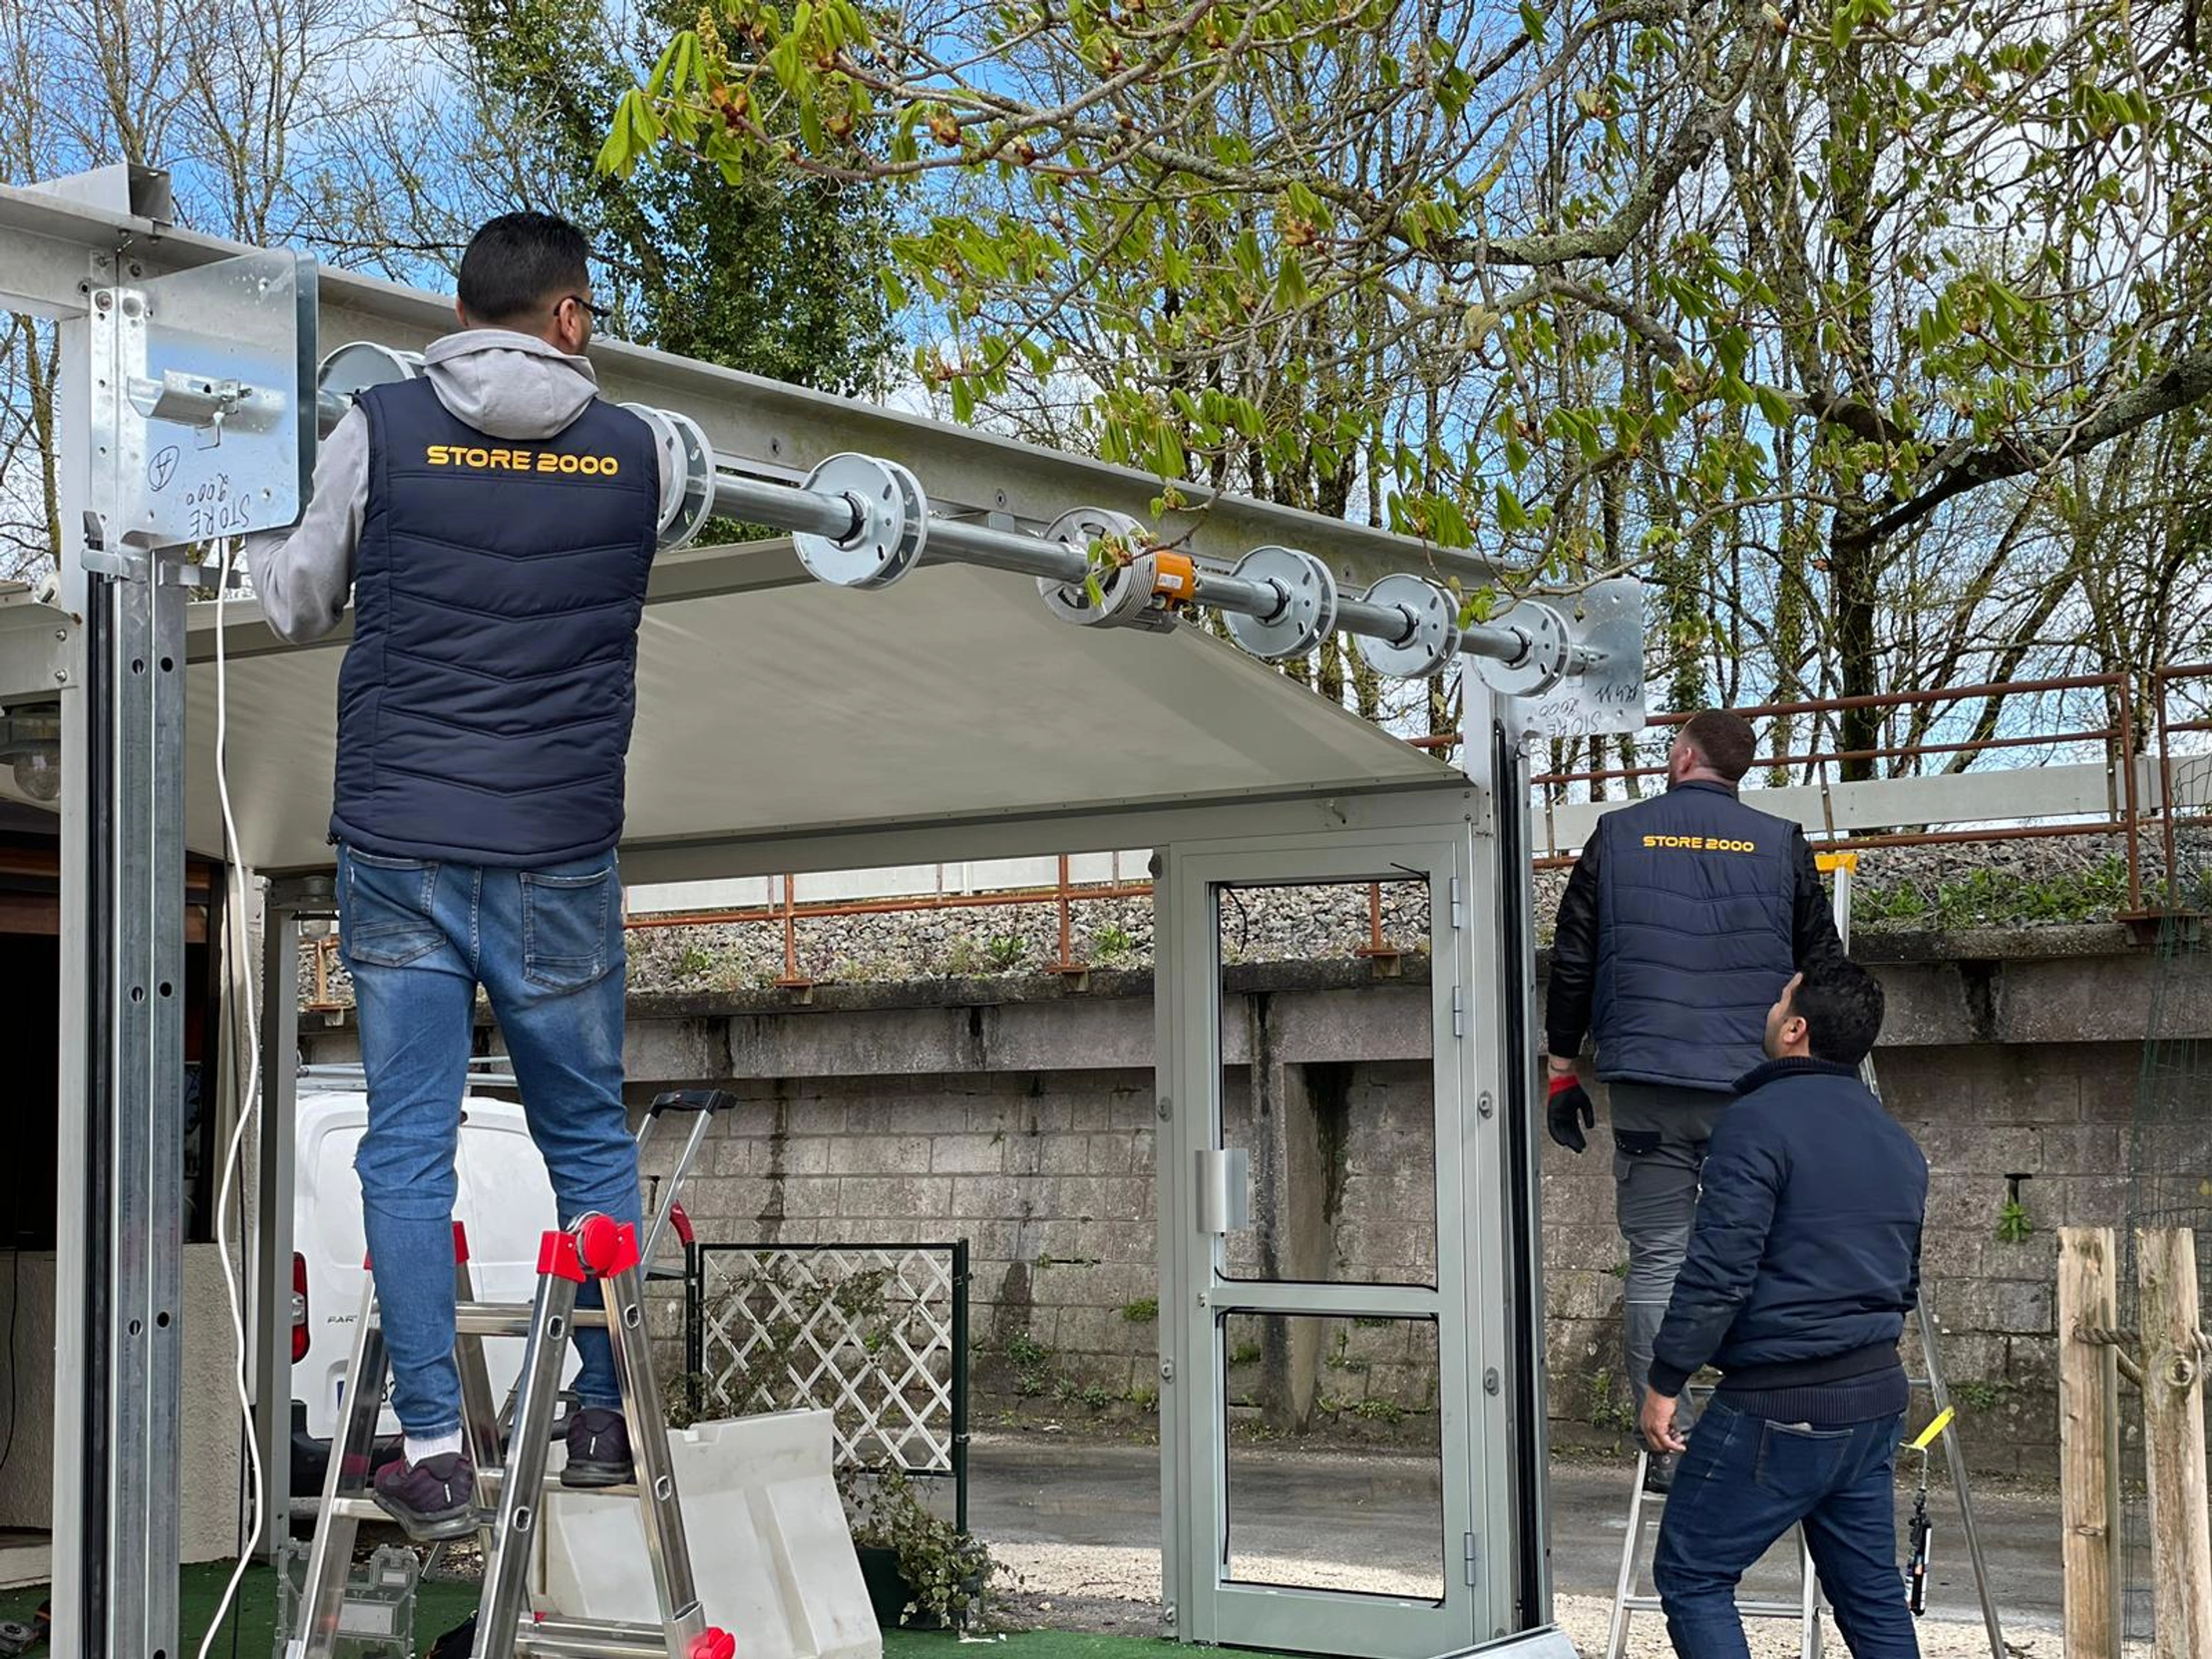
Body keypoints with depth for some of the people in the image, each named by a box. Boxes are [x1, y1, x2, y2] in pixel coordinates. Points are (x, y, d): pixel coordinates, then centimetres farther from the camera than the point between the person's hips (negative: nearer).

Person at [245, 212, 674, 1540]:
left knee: (408, 1147, 3)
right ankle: (608, 1417, 20)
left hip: (399, 846, -1)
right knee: (592, 1139, 15)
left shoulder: (379, 432, -2)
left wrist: (266, 545, 32)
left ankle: (436, 1453, 2)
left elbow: (302, 608, 10)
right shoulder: (632, 452, 1)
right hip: (560, 856, 1)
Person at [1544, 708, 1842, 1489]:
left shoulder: (1617, 836, 6)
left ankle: (1666, 1448, 1)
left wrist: (1562, 1072, 15)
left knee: (1658, 1260, 4)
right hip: (1754, 1086, 0)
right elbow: (1822, 970, 8)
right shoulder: (1780, 845, 5)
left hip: (1646, 1085, 0)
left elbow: (1571, 962, 7)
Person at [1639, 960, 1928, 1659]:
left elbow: (1718, 1272, -19)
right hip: (1876, 1397, 8)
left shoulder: (1760, 1121, -14)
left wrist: (1666, 1381, -12)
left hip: (1779, 1409, -8)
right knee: (1871, 1592, 14)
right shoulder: (1898, 1142, 13)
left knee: (1690, 1575, 2)